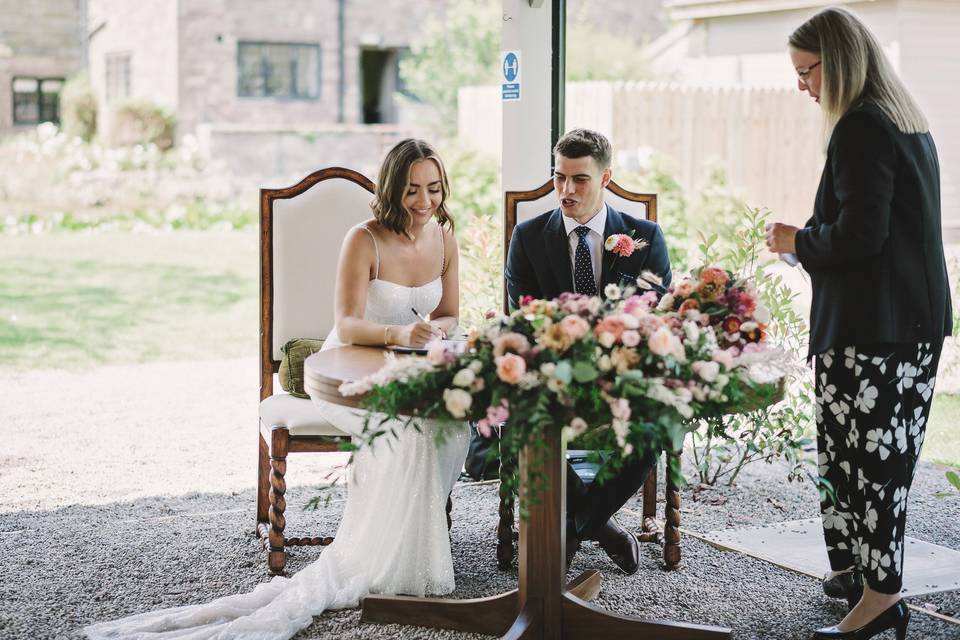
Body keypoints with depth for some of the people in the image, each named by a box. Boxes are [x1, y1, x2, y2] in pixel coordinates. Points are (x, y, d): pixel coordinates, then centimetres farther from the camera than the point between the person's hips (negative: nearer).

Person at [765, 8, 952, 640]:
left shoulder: (860, 128, -15)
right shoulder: (910, 124, 15)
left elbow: (858, 234, -21)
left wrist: (798, 241, -4)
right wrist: (810, 239, 18)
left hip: (869, 327, -10)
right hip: (919, 320, 10)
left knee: (860, 454, -4)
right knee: (885, 452, 15)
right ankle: (858, 568, 25)